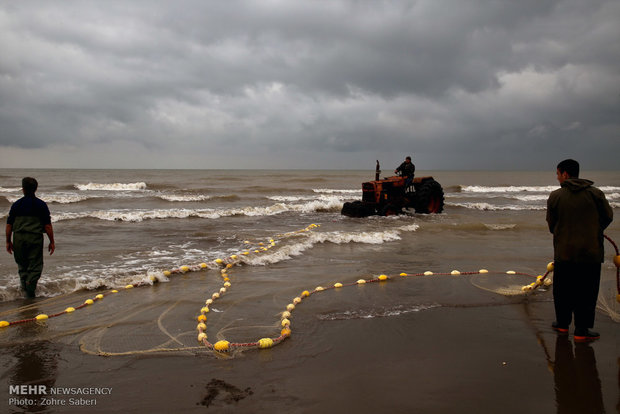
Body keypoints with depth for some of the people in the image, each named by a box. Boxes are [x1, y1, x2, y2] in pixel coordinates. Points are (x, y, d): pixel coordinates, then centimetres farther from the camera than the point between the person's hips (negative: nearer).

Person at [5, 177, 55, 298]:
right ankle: (30, 285, -6)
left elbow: (9, 225, 6)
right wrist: (52, 242, 3)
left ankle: (24, 284, 20)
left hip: (19, 238, 2)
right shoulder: (41, 204, -2)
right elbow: (48, 225, -4)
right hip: (36, 238, -2)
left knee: (22, 264, 20)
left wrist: (8, 241, 15)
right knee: (35, 265, 5)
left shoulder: (16, 205, 4)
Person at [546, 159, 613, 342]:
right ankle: (581, 330, 8)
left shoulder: (555, 196, -3)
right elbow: (608, 216, 7)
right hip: (591, 252, 0)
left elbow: (551, 224, 4)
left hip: (563, 252, 0)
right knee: (586, 292, 6)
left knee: (563, 290, 15)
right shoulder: (595, 193, 0)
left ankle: (563, 323, 25)